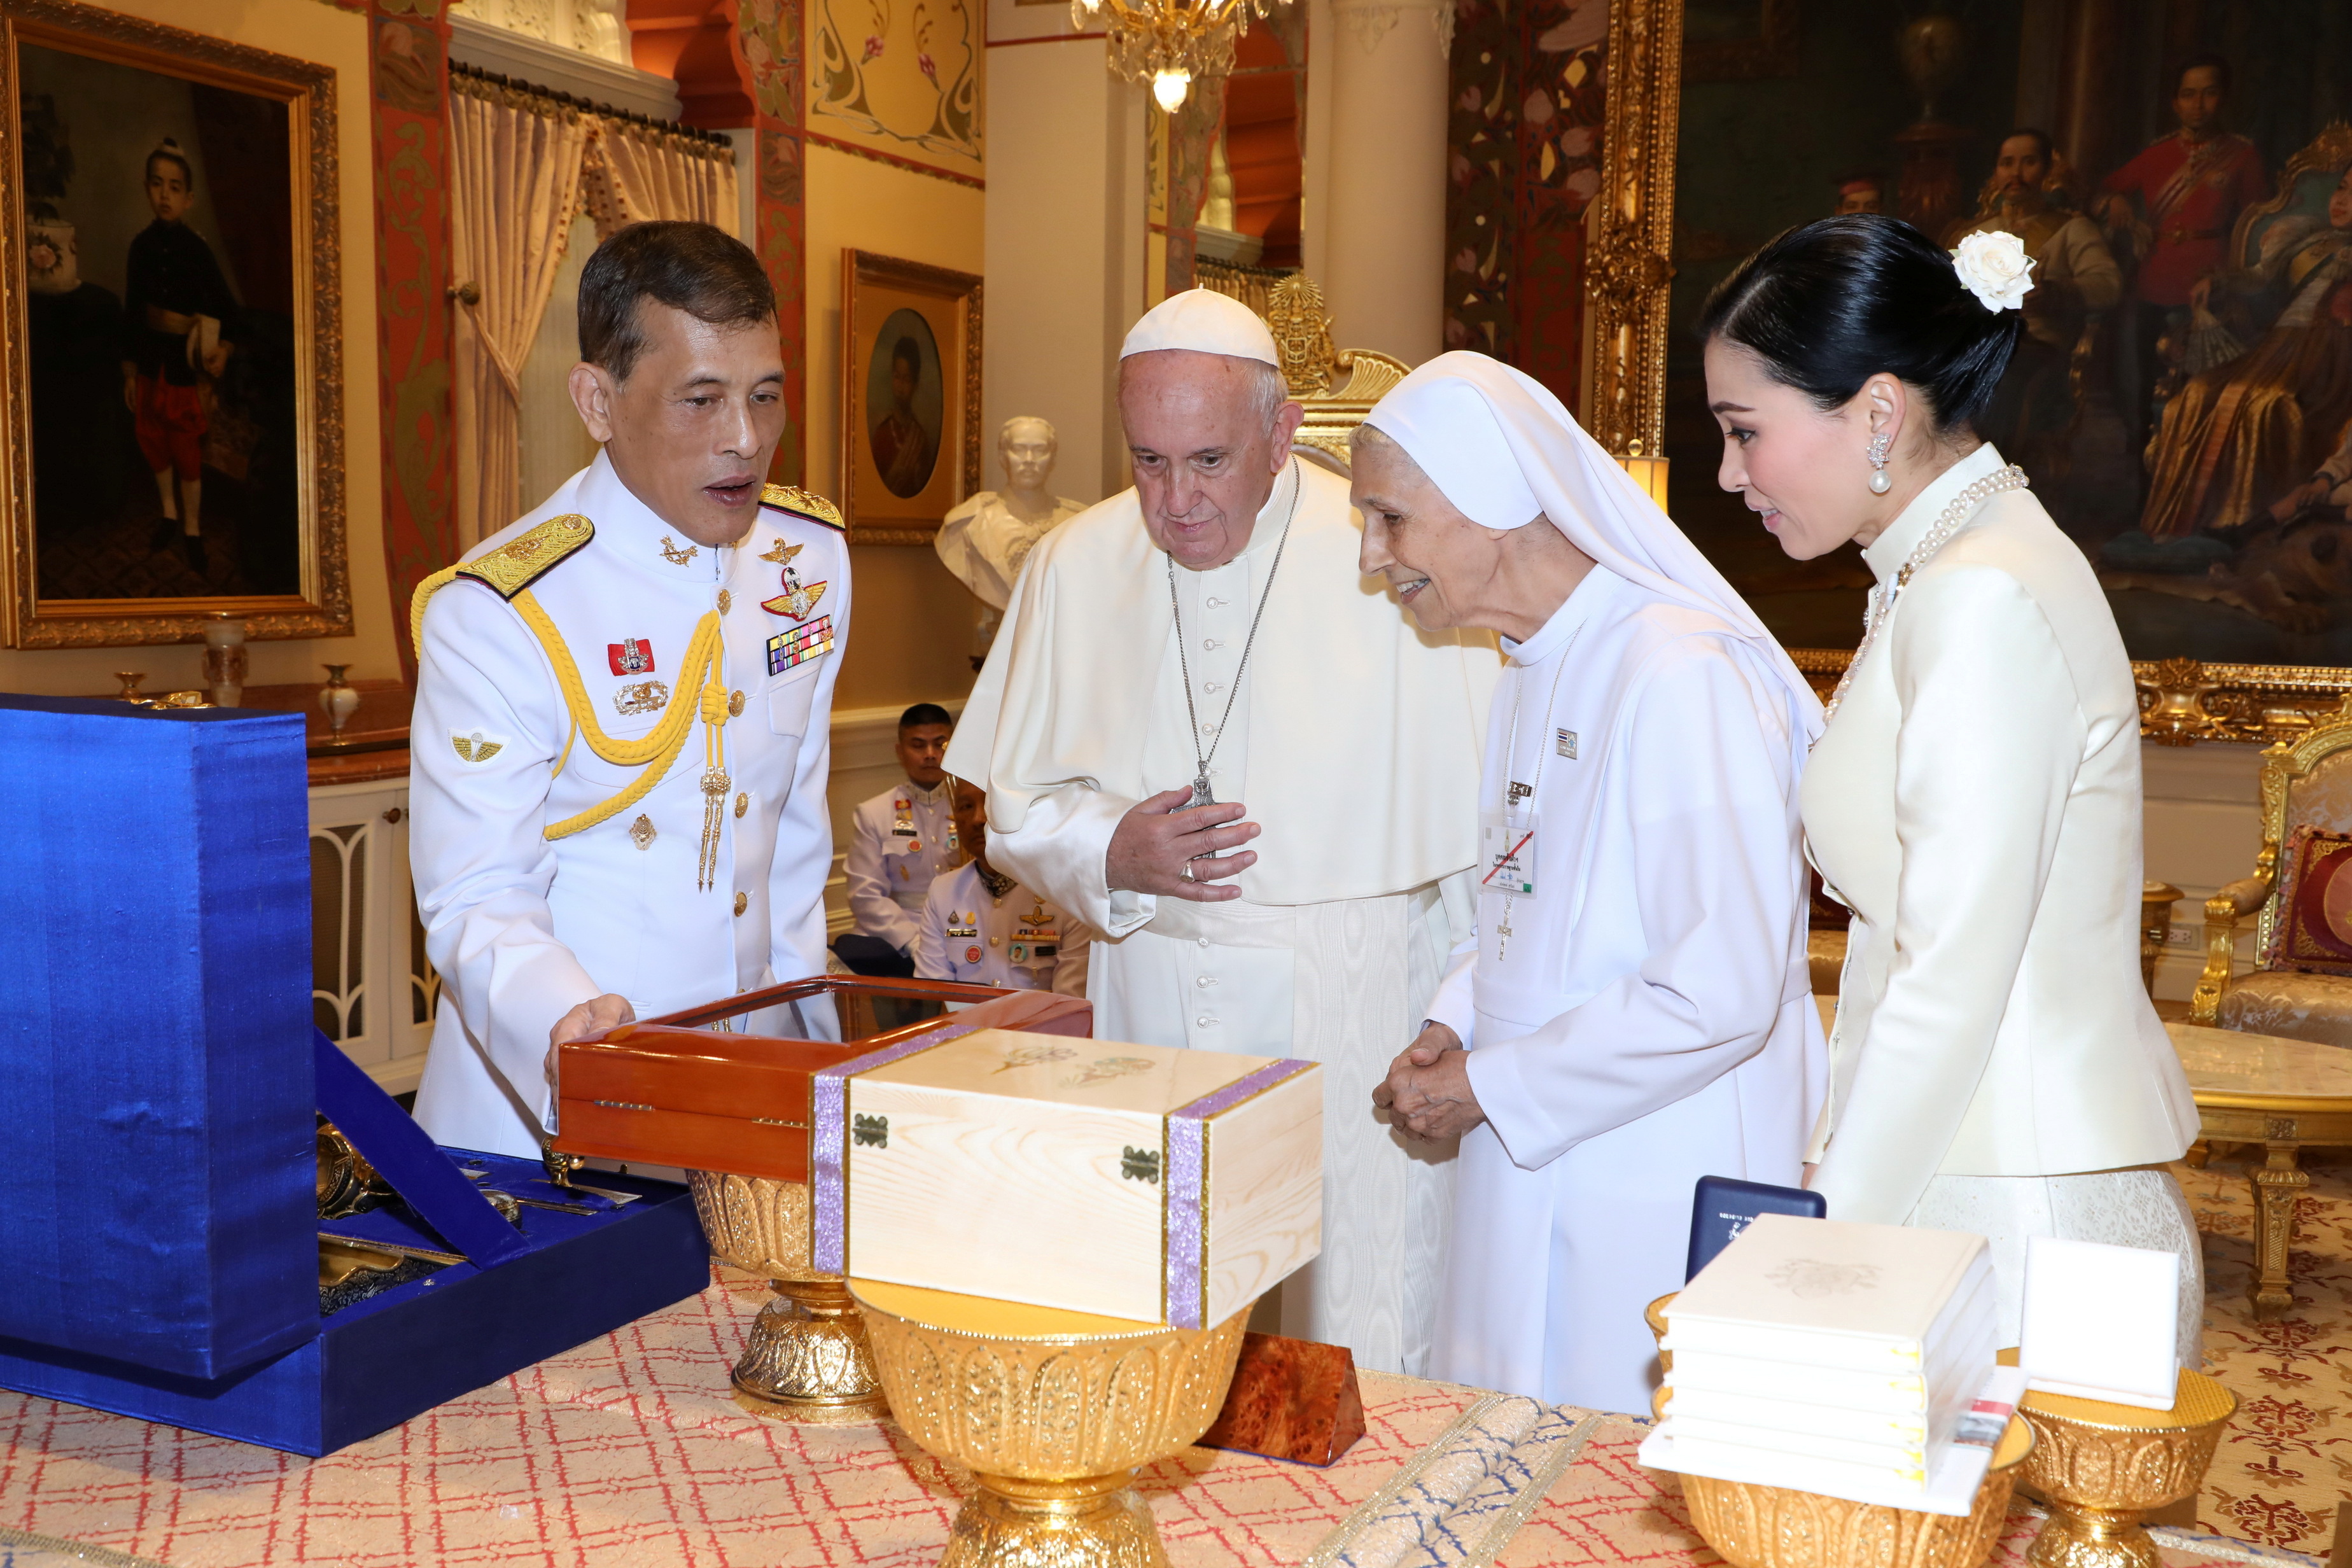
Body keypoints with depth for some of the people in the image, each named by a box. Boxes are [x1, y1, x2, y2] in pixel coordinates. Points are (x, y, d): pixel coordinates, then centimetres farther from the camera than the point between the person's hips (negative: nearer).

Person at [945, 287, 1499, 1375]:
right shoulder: (1075, 568, 4)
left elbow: (1480, 833, -2)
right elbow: (1015, 807, 12)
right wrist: (1112, 854, -8)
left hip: (1356, 1010, -3)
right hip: (1150, 1010, 3)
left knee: (1361, 1345, 1)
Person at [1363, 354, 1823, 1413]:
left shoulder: (1684, 674, -21)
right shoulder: (1532, 670, 10)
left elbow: (1722, 994, -24)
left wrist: (1489, 1088, -15)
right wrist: (1453, 1026, 3)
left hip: (1660, 1204, -8)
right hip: (1532, 1175, 9)